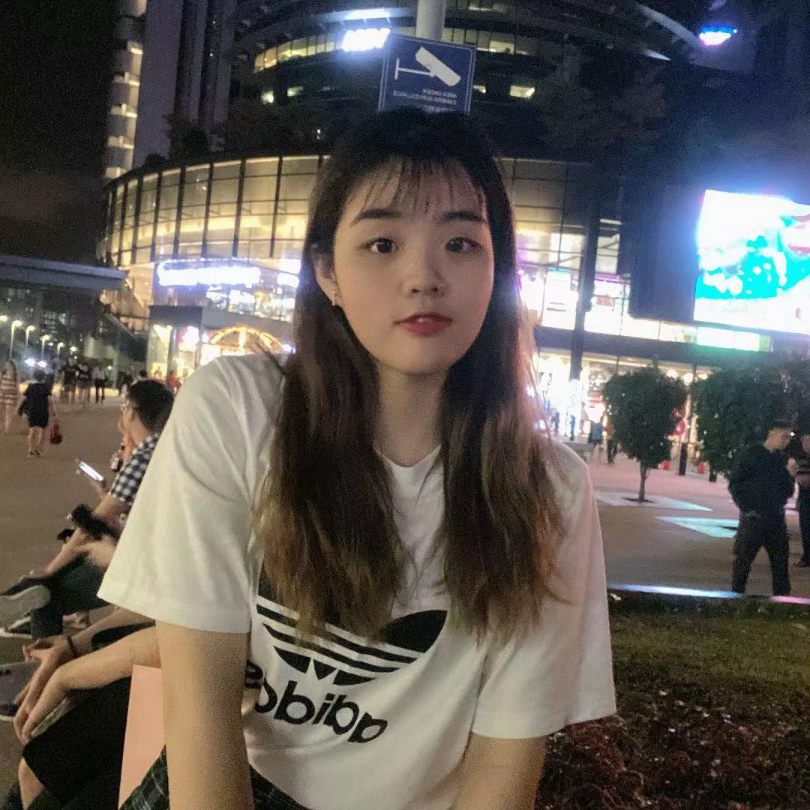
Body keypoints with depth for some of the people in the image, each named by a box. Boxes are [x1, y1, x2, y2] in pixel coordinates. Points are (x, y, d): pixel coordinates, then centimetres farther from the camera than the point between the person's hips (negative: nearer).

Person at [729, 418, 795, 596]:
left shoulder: (782, 459, 9)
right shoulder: (752, 455, -7)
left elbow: (788, 490, 13)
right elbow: (734, 483, -6)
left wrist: (791, 475, -6)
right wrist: (746, 507, -10)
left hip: (776, 519, 5)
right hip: (753, 519, -5)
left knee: (781, 561, 9)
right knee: (743, 560, 2)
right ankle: (736, 595, 12)